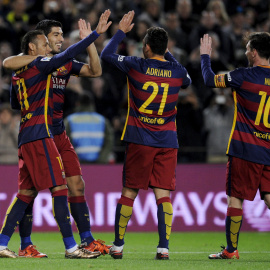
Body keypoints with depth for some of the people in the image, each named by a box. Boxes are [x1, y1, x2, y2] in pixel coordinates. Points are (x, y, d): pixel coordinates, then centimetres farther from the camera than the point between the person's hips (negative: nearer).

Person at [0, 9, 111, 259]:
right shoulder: (40, 65, -5)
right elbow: (69, 54, -16)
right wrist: (96, 33, -17)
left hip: (25, 135, 9)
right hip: (39, 134, -9)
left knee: (26, 192, 10)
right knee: (59, 187, -9)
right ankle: (71, 247, -12)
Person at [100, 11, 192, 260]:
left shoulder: (136, 66, -5)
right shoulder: (177, 71, 1)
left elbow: (106, 55, 8)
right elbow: (187, 81, 26)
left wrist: (121, 31, 17)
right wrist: (168, 56, 31)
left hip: (139, 141, -1)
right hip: (167, 141, 1)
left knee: (129, 192, 6)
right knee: (163, 194, 1)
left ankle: (118, 246, 11)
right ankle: (164, 247, -8)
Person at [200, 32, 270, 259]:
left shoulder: (245, 76, -9)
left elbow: (210, 80, 0)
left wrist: (205, 55, 14)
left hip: (245, 149, -5)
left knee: (235, 198, 3)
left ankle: (231, 250, 8)